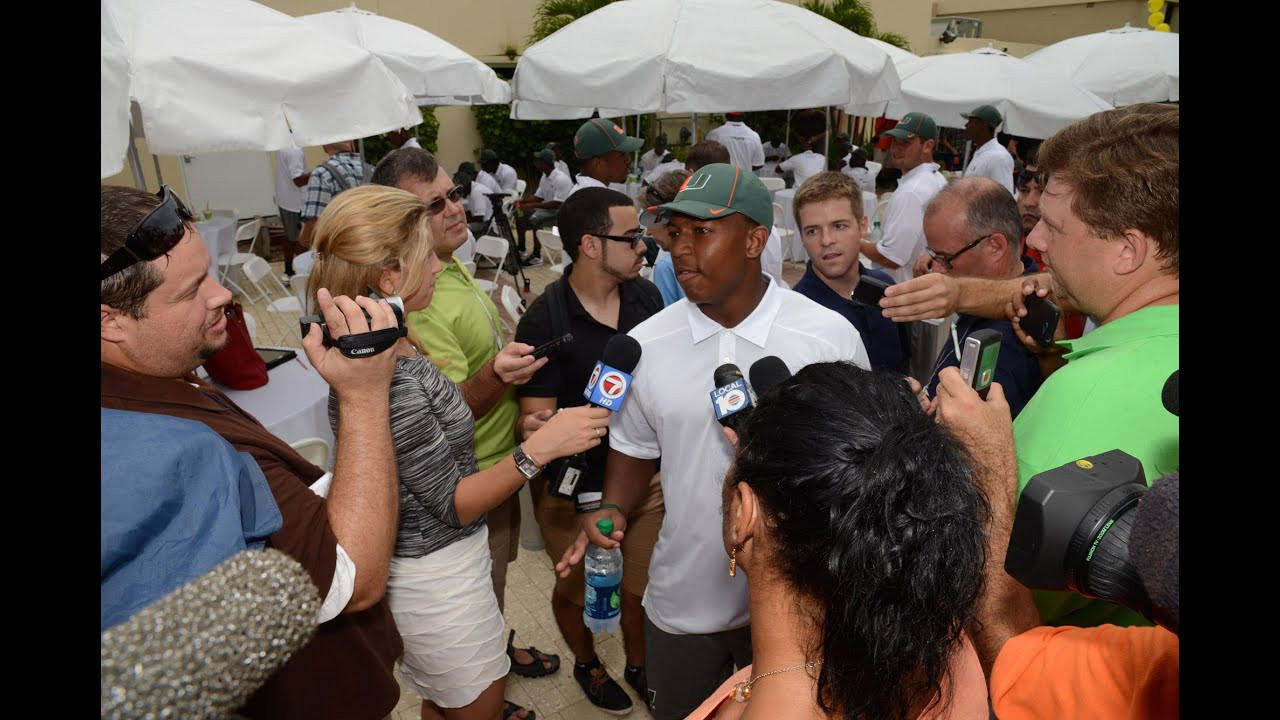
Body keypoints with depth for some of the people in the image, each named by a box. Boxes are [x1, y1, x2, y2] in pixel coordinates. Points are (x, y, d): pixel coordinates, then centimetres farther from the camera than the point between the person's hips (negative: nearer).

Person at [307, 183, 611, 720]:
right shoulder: (383, 379, -31)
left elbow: (438, 424, 7)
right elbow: (451, 504, -24)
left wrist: (493, 381, -3)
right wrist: (541, 446, -30)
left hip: (434, 559, 9)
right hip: (435, 577, -9)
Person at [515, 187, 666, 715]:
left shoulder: (646, 297, -5)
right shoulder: (544, 321, -20)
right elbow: (535, 419, -17)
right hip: (574, 490, -3)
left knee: (643, 587, 17)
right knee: (578, 590, 20)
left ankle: (638, 665, 48)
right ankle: (587, 665, 52)